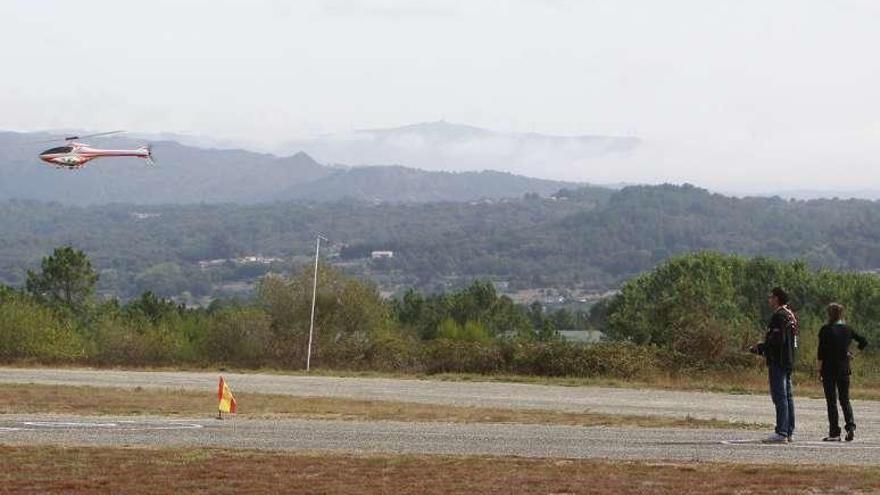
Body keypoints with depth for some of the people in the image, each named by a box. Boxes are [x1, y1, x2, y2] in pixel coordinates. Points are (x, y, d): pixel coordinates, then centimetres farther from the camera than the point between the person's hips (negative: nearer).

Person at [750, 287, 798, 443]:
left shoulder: (779, 316, -14)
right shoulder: (791, 315, 16)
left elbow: (777, 340, -23)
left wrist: (760, 348, -11)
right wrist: (762, 347, 19)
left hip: (778, 361, -10)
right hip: (789, 360, 10)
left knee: (779, 396, -10)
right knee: (788, 396, 11)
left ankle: (781, 433, -12)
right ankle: (789, 432, 14)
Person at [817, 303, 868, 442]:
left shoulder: (826, 330, -9)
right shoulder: (848, 330, 5)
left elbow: (821, 352, -12)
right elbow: (864, 341, 9)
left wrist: (819, 370, -7)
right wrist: (851, 353, 15)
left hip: (829, 368, -4)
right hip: (844, 368, 4)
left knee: (831, 401, 1)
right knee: (845, 400, 13)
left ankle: (834, 433, 0)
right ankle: (851, 426, -7)